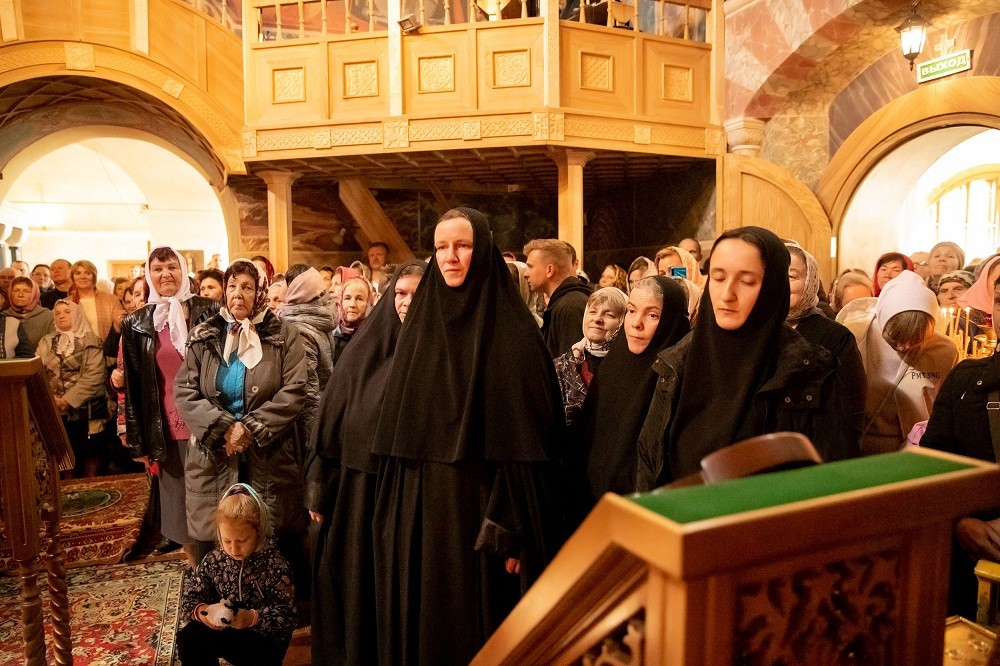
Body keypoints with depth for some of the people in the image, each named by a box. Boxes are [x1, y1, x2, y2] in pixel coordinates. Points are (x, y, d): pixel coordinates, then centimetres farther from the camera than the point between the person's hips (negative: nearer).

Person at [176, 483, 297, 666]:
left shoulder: (275, 565, -18)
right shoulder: (213, 561, -4)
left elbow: (286, 617, -20)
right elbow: (190, 600, 0)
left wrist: (253, 618, -36)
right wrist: (202, 611, -24)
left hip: (265, 636, -5)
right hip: (224, 630, 5)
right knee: (187, 639, -16)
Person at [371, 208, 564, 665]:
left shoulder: (513, 330, -7)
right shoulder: (418, 326, 7)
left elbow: (528, 434, -11)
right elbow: (398, 430, 9)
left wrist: (513, 527, -16)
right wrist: (393, 514, 7)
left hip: (482, 505, -4)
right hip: (421, 508, 4)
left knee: (481, 624, 7)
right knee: (421, 620, 13)